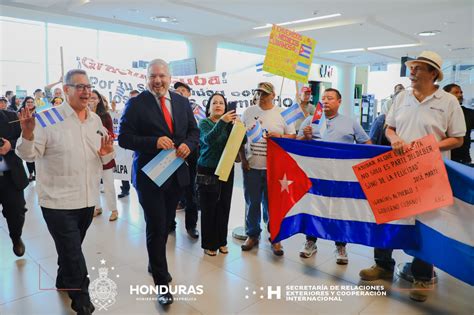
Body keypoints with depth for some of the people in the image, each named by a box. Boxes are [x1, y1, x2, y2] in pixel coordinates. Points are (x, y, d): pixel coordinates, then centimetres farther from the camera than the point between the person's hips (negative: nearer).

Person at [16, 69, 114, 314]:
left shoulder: (95, 120, 7)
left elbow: (103, 158, 14)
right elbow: (28, 155, -14)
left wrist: (106, 153, -9)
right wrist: (28, 133, -32)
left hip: (88, 199, 6)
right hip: (58, 202, -5)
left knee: (71, 249, 25)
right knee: (73, 256, 3)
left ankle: (63, 282, 50)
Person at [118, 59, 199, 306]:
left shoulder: (182, 102, 7)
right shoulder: (136, 104, -7)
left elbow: (194, 131, 11)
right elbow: (124, 138, -11)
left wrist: (188, 144, -11)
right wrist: (154, 142, -25)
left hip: (176, 173, 5)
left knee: (165, 225, 19)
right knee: (156, 228, 0)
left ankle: (155, 264, 42)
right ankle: (162, 282, 15)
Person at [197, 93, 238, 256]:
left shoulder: (229, 124, 7)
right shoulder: (204, 123, -3)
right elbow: (209, 139, -24)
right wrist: (222, 122, -35)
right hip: (208, 172, -4)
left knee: (224, 207, 10)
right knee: (208, 209, 2)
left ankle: (221, 241, 26)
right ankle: (209, 244, 18)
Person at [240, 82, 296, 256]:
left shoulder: (282, 114, 2)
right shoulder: (248, 112, 5)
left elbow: (293, 136, 5)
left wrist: (279, 136, -15)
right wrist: (243, 159, 0)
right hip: (251, 166, 2)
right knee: (252, 203, 11)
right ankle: (252, 235, 28)